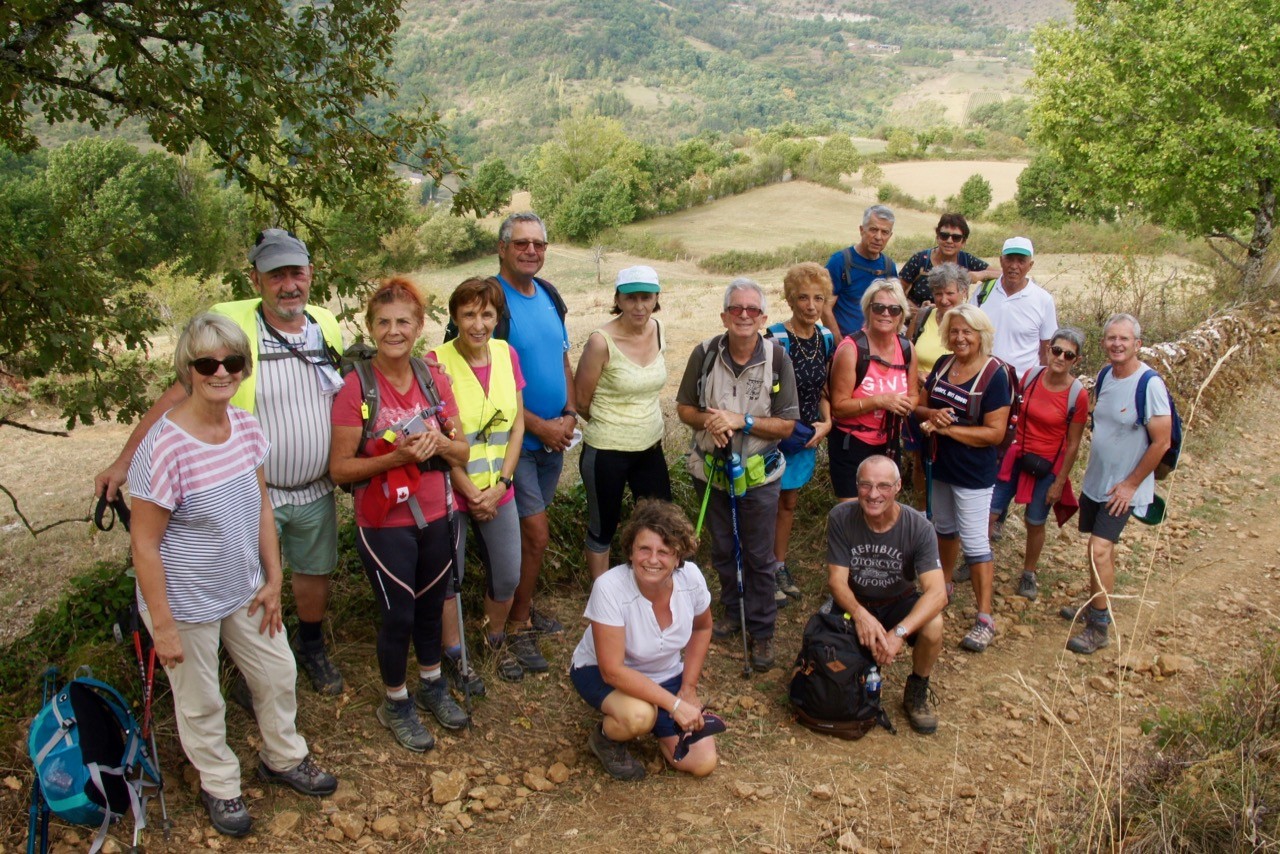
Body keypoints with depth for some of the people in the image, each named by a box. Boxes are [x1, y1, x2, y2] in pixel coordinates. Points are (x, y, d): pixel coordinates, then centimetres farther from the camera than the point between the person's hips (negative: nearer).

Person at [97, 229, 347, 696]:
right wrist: (124, 460, -15)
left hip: (316, 490, 4)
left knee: (314, 571, 21)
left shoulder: (328, 326, -2)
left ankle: (312, 647, 46)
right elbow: (177, 395, -14)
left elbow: (348, 394, 13)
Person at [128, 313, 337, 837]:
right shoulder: (164, 448, -26)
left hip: (245, 591, 6)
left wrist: (273, 579, 5)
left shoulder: (245, 426, -8)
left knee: (278, 675, 20)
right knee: (201, 703, 15)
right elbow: (145, 545, -20)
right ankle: (219, 786, 41)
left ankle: (283, 759, 47)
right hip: (187, 606, -6)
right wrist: (162, 625, -16)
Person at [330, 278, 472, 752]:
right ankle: (396, 703, 31)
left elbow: (463, 452, 4)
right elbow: (340, 467, -13)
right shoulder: (357, 388, -14)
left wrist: (441, 443, -18)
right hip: (385, 525, -4)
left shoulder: (434, 378, -1)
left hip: (436, 517, 4)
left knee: (430, 606, 20)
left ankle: (432, 685, 43)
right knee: (398, 615, 7)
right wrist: (397, 456, -26)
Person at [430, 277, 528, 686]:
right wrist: (472, 493, -12)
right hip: (449, 493, -4)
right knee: (447, 579, 9)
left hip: (498, 491, 4)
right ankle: (453, 655, 31)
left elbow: (517, 425, 4)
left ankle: (495, 640, 39)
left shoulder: (507, 354, 1)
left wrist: (500, 484, -5)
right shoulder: (438, 362, -14)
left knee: (507, 577, 12)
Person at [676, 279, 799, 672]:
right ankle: (733, 612, 40)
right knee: (722, 550, 19)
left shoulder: (777, 358, -13)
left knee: (759, 557, 7)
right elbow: (684, 408, 0)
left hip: (759, 475, -2)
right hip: (711, 470, 2)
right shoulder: (705, 353, -9)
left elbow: (787, 425, -11)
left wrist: (742, 421, -24)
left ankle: (762, 631, 23)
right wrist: (708, 420, -20)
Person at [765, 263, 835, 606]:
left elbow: (822, 388, 11)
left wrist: (826, 422, -1)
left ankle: (780, 567, 34)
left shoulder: (826, 338, 1)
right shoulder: (775, 339, -19)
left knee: (789, 502, 19)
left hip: (807, 436, 6)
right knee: (770, 504, 6)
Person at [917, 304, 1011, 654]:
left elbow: (995, 432, -21)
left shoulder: (994, 376, -17)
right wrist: (932, 415, -15)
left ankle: (985, 618, 3)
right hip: (941, 465, 7)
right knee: (945, 529, 23)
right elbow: (920, 406, 9)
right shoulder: (942, 366, 2)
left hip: (974, 473, -7)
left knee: (974, 541, -4)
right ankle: (943, 586, 44)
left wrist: (948, 428, -24)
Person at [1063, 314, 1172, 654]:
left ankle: (1100, 627, -3)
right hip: (1094, 481, 7)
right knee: (1101, 546, 18)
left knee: (1099, 548, -14)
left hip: (1123, 488, -7)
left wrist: (1131, 484, -14)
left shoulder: (1150, 384, -20)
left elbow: (1162, 441, -18)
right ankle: (1094, 604, 34)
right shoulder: (1105, 376, 3)